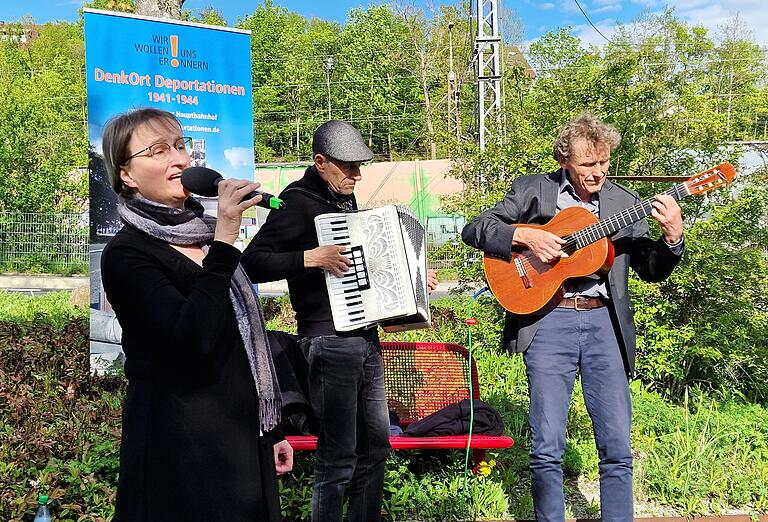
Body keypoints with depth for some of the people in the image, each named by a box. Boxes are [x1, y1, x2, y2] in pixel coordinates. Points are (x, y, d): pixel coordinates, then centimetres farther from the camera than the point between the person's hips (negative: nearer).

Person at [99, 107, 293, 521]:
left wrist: (271, 430, 17)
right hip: (181, 442, -7)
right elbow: (194, 338, -27)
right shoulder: (126, 254, -13)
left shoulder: (202, 232, 10)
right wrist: (224, 241, -26)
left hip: (243, 434, 7)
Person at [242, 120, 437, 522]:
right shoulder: (299, 201, -10)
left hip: (366, 338, 9)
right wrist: (311, 257, -24)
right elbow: (251, 263, -19)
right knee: (337, 458, -4)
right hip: (329, 340, -9)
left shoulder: (345, 201, 16)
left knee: (375, 444, 15)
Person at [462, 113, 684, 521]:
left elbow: (652, 271, 11)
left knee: (618, 449, 3)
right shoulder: (532, 190, 5)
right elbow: (474, 229, 2)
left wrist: (672, 235, -8)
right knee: (547, 449, -2)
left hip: (605, 323, 2)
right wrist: (525, 235, -13)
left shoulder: (624, 202, 12)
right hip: (548, 322, -2)